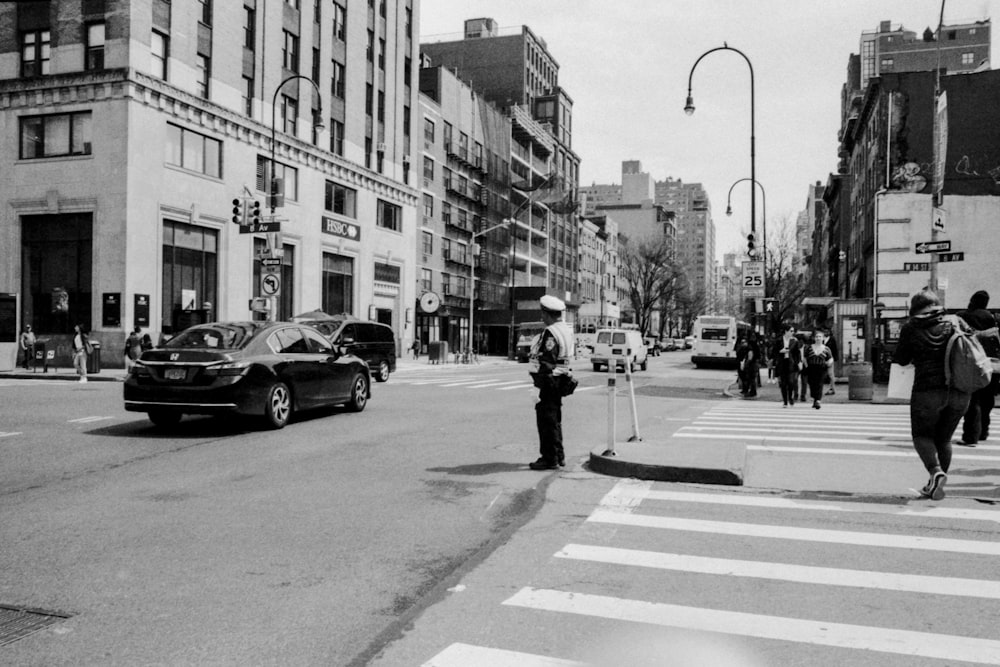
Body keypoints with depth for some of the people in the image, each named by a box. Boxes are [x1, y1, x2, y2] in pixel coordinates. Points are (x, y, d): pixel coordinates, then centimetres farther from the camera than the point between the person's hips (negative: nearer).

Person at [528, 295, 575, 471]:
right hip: (560, 378, 10)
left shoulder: (551, 333, -19)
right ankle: (558, 456, 27)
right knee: (554, 420, 19)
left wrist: (541, 384, -19)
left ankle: (549, 459, 3)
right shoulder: (567, 329, 12)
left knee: (547, 420, -3)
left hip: (550, 381, -10)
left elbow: (546, 361, -21)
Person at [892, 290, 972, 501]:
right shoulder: (953, 324, 11)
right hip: (960, 391, 4)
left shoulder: (911, 328, 2)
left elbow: (901, 359, 6)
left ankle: (936, 472, -16)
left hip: (928, 389, -4)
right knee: (944, 438, 17)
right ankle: (936, 485, 19)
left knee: (922, 435, 9)